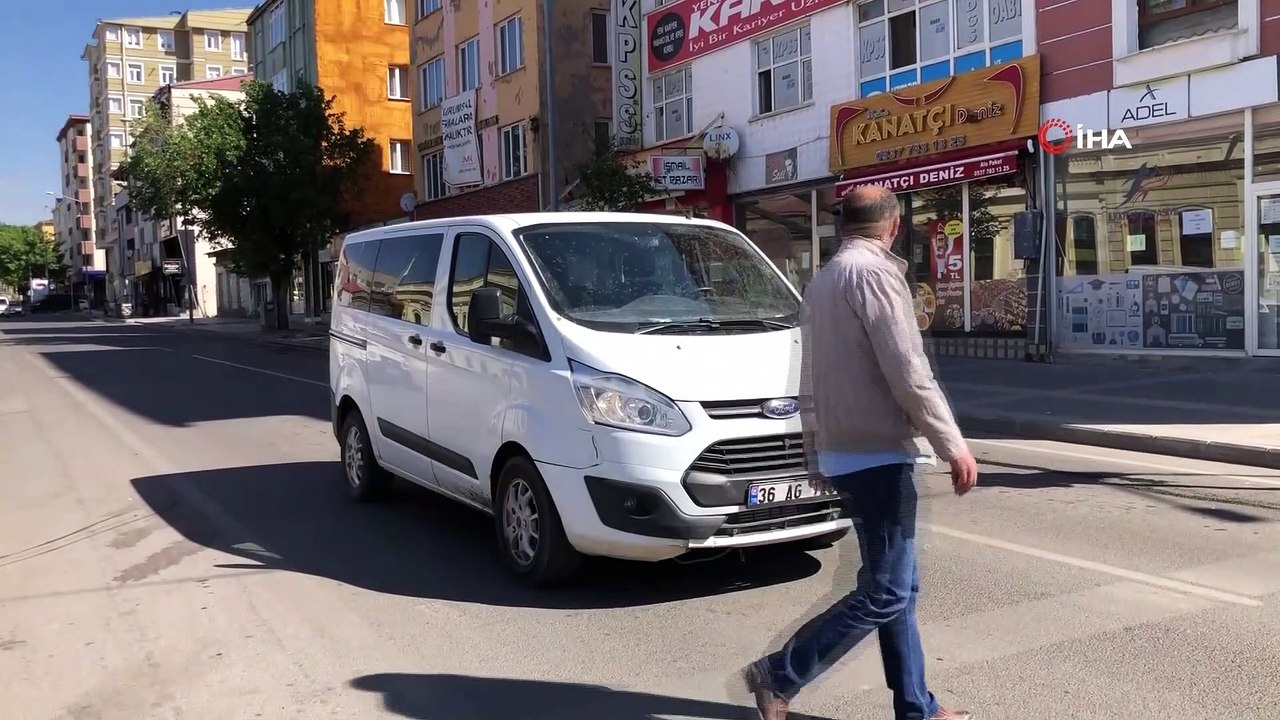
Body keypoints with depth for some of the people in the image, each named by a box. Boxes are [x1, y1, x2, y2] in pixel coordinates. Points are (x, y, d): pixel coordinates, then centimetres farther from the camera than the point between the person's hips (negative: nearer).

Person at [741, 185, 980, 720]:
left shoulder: (824, 279, 15)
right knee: (885, 593, -4)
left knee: (896, 585, 13)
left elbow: (811, 379, 19)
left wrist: (815, 452, 25)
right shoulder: (874, 272, -13)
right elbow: (909, 374, -19)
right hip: (879, 453, -10)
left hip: (844, 452, 10)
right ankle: (779, 675, 0)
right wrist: (953, 445, -12)